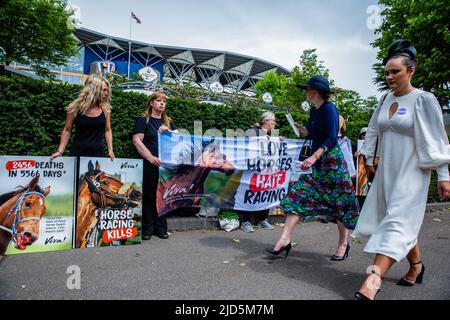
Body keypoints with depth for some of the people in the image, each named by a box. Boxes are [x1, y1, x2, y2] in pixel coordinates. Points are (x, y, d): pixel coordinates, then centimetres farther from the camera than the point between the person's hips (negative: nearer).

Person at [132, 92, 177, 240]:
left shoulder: (168, 121, 18)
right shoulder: (143, 120, 4)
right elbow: (137, 141, -6)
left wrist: (168, 131, -7)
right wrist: (150, 157, -15)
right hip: (150, 165, -4)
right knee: (149, 195, 0)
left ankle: (161, 228, 15)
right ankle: (147, 229, 10)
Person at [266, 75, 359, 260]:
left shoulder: (329, 108, -11)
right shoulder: (314, 111, 13)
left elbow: (331, 139, -20)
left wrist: (314, 156, -31)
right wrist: (300, 129, 10)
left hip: (331, 161, -8)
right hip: (317, 163, 9)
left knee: (338, 203, 3)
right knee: (298, 195, -3)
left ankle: (343, 244, 21)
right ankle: (285, 239, -4)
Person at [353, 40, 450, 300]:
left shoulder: (424, 100, -8)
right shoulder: (386, 99, 8)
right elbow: (374, 130, 16)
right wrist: (369, 159, 17)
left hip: (411, 172, -6)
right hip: (386, 170, 6)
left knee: (397, 221, -10)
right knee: (404, 222, 14)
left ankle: (374, 278, -14)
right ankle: (416, 266, 32)